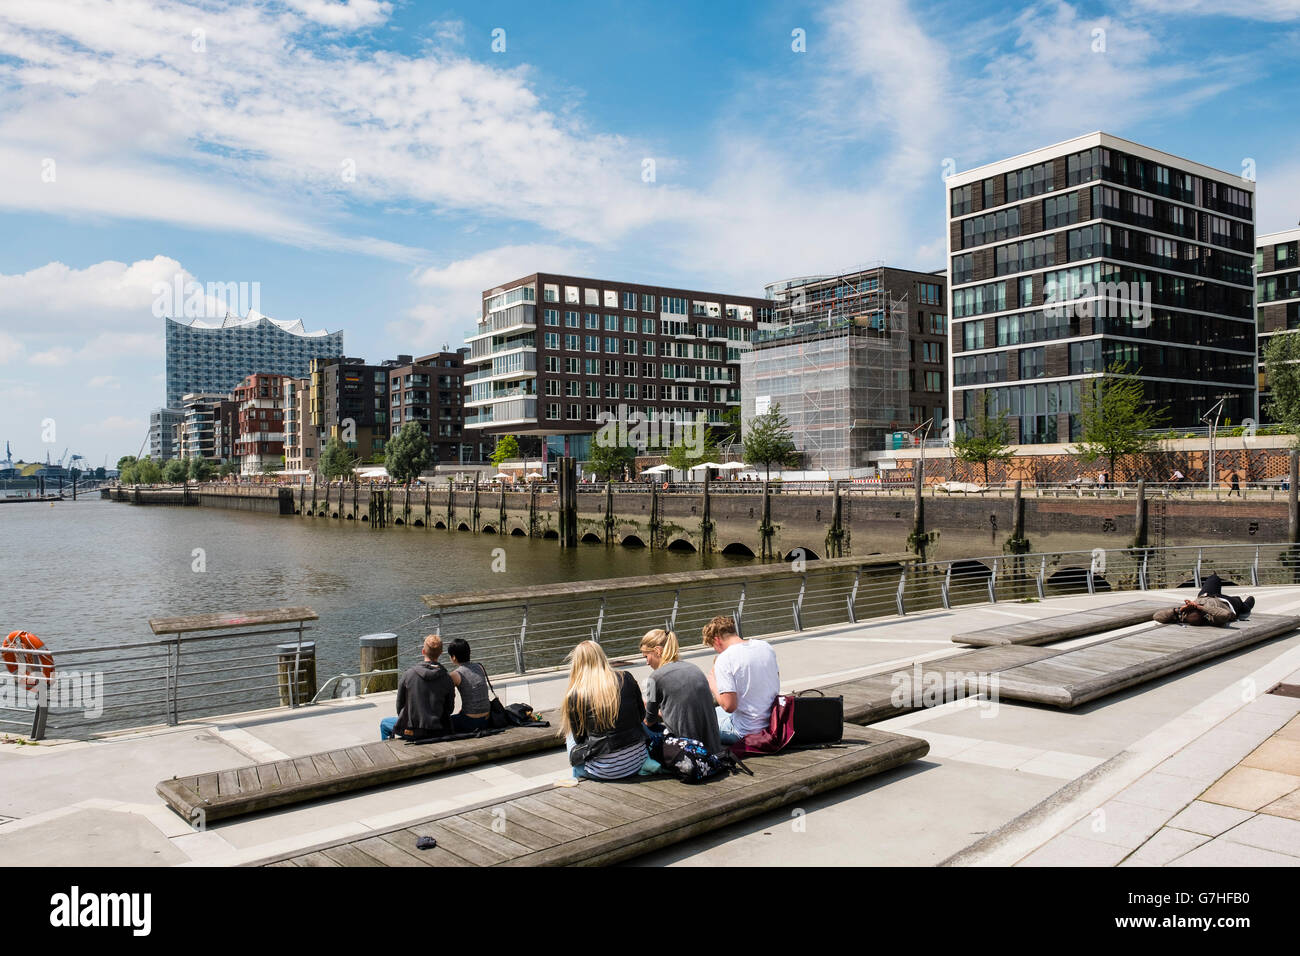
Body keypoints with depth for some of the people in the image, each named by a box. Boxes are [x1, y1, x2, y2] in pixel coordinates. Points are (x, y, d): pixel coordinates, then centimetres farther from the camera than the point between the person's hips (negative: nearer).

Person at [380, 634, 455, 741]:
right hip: (438, 732, 2)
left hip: (411, 731, -2)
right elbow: (449, 709, 2)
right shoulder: (447, 679, -8)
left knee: (384, 723, 27)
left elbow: (400, 704, -2)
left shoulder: (409, 674, -12)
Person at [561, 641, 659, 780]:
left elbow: (579, 738, 2)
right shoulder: (626, 678, -2)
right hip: (637, 759, 2)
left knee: (571, 737, 25)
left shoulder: (574, 697, -9)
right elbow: (641, 715, 9)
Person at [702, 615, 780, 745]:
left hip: (746, 731, -7)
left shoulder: (724, 659, -19)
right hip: (773, 722, 7)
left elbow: (729, 706, -22)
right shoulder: (766, 646, 2)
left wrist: (713, 686, -4)